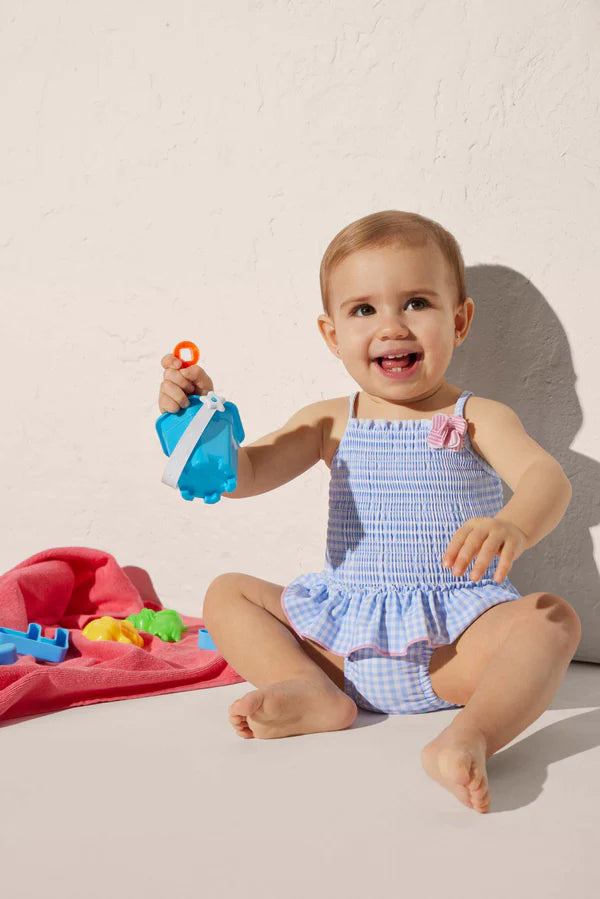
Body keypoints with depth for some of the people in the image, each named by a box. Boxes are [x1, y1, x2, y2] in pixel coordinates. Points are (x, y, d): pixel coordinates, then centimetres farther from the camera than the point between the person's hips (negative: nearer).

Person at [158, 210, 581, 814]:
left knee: (552, 620, -28)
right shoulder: (330, 424, 8)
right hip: (344, 630, 4)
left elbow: (546, 477, -20)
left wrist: (514, 526, -43)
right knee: (226, 593, -1)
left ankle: (470, 734, -48)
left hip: (452, 643, -4)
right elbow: (242, 474, 1)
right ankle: (316, 695, -24)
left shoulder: (476, 419, -2)